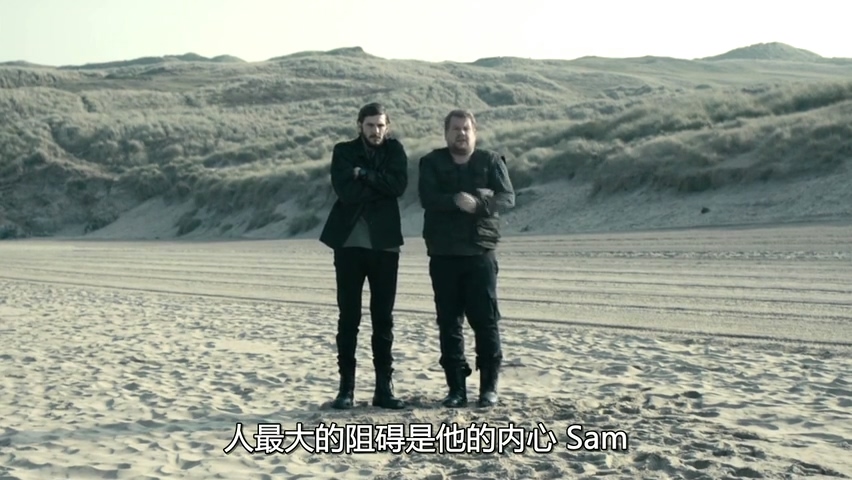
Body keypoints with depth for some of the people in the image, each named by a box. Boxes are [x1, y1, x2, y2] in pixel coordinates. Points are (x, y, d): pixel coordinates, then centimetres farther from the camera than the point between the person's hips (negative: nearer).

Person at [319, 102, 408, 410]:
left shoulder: (395, 150, 8)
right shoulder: (343, 151, 5)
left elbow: (398, 186, -10)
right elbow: (345, 191, -12)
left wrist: (364, 175, -12)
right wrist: (379, 185, -8)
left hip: (384, 243, 1)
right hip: (349, 242, -1)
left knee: (383, 317, 4)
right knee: (348, 317, 1)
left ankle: (384, 388, 9)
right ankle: (346, 387, 7)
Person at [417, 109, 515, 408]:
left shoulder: (491, 161, 7)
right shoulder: (432, 163, 8)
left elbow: (507, 198, -6)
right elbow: (428, 198, -9)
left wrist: (478, 203, -24)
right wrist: (457, 200, -23)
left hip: (481, 253, -1)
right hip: (443, 255, 1)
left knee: (486, 321, -1)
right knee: (449, 323, 4)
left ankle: (489, 387, 8)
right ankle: (456, 388, 11)